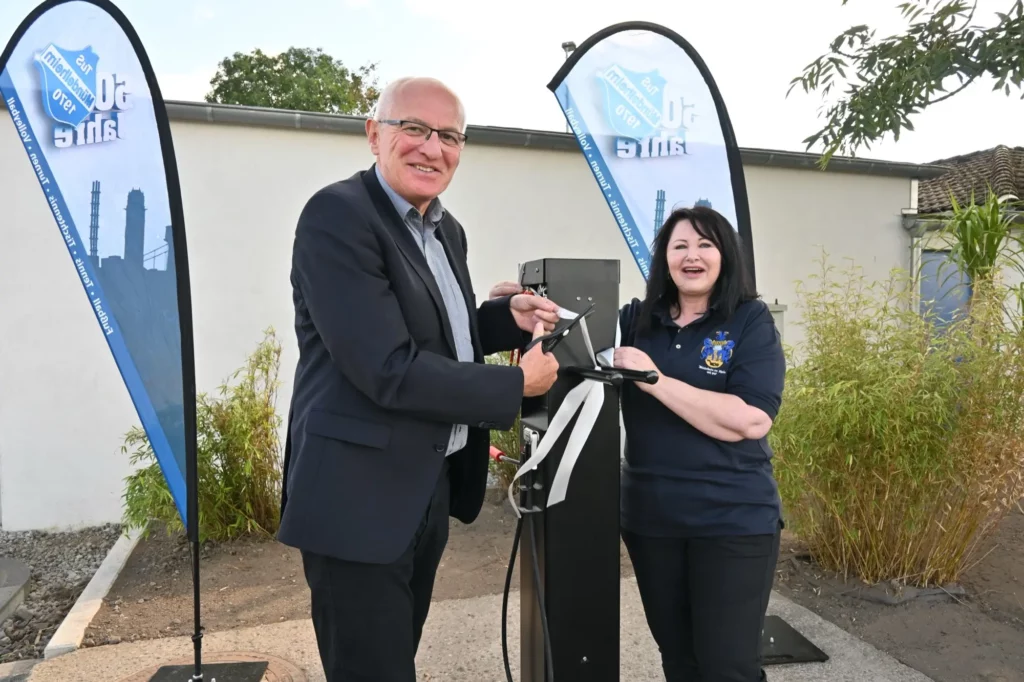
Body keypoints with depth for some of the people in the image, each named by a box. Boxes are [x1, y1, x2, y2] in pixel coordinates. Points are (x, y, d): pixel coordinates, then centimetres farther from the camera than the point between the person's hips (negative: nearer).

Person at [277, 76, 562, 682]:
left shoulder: (447, 229, 9)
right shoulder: (338, 215, -18)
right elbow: (389, 370, -25)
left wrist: (509, 317, 0)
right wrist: (517, 385, -16)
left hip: (431, 486, 9)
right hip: (361, 498, -8)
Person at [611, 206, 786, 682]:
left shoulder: (751, 321, -6)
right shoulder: (637, 319, 3)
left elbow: (751, 419, -18)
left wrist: (656, 379, -20)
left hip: (733, 521, -3)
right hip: (649, 517, 4)